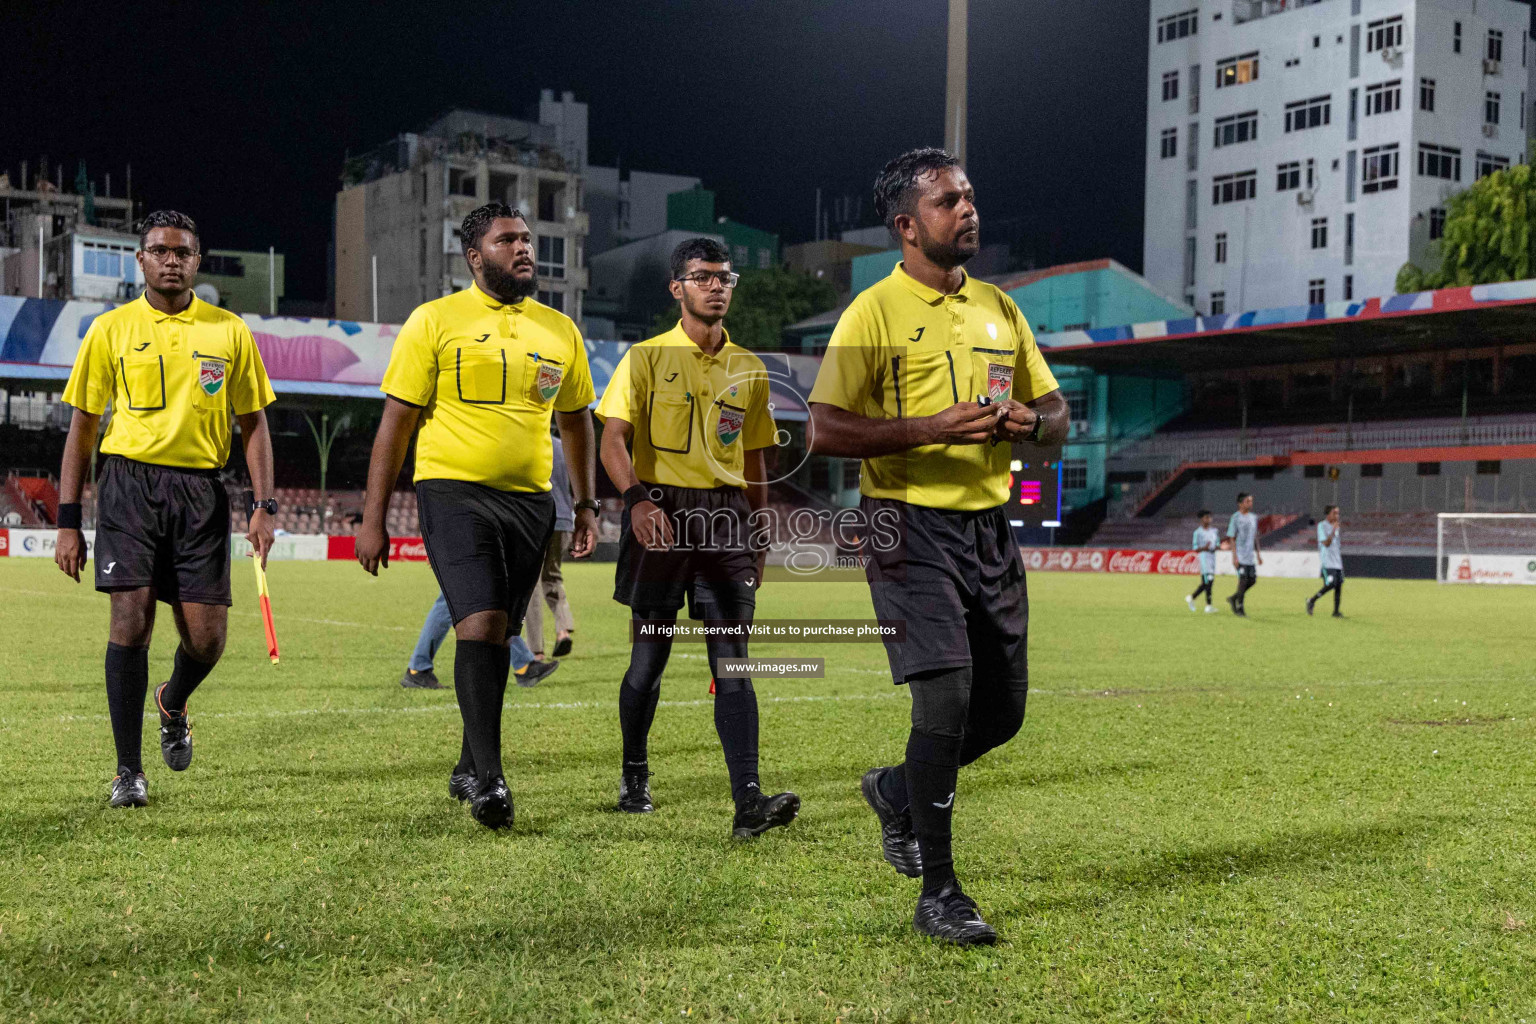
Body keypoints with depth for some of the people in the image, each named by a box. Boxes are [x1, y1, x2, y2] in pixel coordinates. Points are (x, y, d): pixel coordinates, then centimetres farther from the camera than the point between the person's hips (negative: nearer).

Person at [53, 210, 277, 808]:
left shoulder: (230, 332, 8)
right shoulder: (111, 330, 6)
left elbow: (253, 424, 11)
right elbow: (82, 429, 8)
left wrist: (263, 506, -1)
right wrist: (68, 521, 3)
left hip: (201, 490, 1)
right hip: (129, 484, -1)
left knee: (206, 639, -2)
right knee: (131, 620, -9)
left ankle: (172, 703, 34)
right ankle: (128, 770, 3)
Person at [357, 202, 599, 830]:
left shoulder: (559, 331, 12)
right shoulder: (435, 320, -1)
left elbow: (575, 421, 22)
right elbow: (396, 421, -2)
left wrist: (586, 505, 16)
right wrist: (372, 517, -5)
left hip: (529, 500, 5)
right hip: (453, 492, -4)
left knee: (499, 634, 10)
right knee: (481, 623, -17)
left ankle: (468, 769, 25)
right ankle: (489, 777, -10)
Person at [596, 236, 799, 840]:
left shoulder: (749, 370, 14)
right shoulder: (646, 358, 2)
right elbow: (613, 441, -7)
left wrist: (759, 540, 17)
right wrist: (637, 497, -25)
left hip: (725, 517, 2)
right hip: (660, 513, -2)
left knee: (731, 663, -6)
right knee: (649, 657, 6)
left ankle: (749, 802, -13)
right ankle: (634, 774, 27)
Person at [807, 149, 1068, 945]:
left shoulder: (999, 308, 14)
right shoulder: (873, 312, -5)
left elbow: (1054, 414, 20)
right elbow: (825, 431, -12)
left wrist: (1030, 422, -4)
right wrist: (935, 426, -20)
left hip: (991, 526, 6)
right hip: (911, 527, -6)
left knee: (1003, 712, 8)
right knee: (947, 696, -14)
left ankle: (898, 792, 37)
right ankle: (937, 895, -1)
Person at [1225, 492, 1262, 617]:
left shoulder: (1253, 518, 13)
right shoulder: (1235, 518, -7)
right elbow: (1232, 538, -9)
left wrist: (1258, 554, 16)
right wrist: (1234, 556, -15)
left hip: (1250, 556, 7)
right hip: (1240, 556, -7)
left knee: (1252, 580, 4)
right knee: (1243, 579, -8)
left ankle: (1233, 599, 20)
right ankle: (1240, 608, 2)